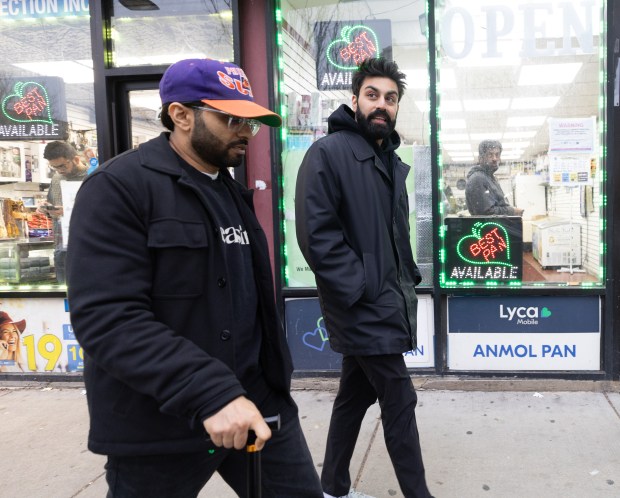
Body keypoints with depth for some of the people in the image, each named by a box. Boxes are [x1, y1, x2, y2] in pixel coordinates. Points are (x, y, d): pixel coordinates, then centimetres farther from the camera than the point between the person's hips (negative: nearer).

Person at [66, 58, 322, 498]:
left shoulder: (233, 191, 14)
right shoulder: (119, 188, -11)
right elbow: (108, 318, -22)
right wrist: (210, 394, -29)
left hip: (255, 398, 7)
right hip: (160, 425, -6)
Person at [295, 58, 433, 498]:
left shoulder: (392, 163, 15)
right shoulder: (329, 153, -13)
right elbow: (316, 233, -20)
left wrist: (409, 279, 12)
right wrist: (360, 289, -20)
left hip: (386, 304, 9)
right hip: (364, 308, -9)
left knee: (356, 396, 17)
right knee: (400, 400, -1)